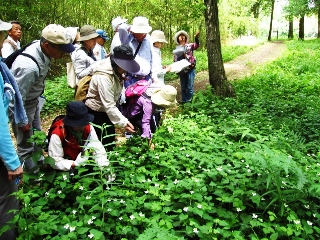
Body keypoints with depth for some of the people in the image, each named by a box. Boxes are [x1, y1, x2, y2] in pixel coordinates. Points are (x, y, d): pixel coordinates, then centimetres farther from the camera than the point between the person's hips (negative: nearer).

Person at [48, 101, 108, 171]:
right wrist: (75, 164, -31)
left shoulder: (89, 128, -9)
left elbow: (98, 149, -9)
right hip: (65, 171, -3)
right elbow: (55, 162, -18)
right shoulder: (57, 135, -21)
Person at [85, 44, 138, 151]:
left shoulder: (116, 71, -2)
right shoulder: (104, 77, -31)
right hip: (96, 113, -9)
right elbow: (109, 105, -32)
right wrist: (123, 122, -34)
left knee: (111, 140, 17)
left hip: (105, 110, 9)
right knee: (104, 143, -1)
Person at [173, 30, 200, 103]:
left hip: (190, 69, -3)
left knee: (189, 87, -4)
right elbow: (175, 60, 13)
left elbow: (196, 45, -16)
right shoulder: (176, 49, 12)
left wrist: (196, 38, -35)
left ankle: (189, 101, 5)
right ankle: (184, 101, 20)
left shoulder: (189, 45, 4)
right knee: (183, 87, 10)